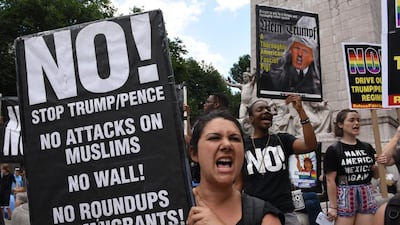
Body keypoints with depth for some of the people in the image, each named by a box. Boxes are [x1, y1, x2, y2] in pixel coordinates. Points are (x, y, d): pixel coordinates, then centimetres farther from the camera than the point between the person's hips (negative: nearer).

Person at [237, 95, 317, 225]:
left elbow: (310, 146, -13)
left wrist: (300, 111, -19)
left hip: (285, 213, 1)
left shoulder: (283, 140, 6)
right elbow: (239, 184, 5)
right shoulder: (242, 146, 3)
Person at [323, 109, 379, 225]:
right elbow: (330, 181, -9)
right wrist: (332, 206, -11)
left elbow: (375, 175, 15)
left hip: (366, 196, 5)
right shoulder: (333, 150, -8)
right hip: (344, 198, -5)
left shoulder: (367, 147, 7)